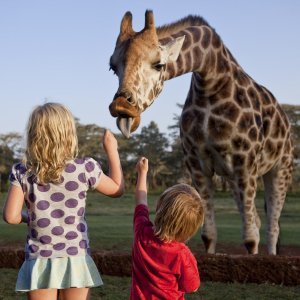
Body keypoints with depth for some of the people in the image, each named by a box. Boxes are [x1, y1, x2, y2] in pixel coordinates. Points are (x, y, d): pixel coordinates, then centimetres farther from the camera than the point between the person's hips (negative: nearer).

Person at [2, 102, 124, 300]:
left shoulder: (22, 172, -6)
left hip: (39, 262, 1)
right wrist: (112, 150, 17)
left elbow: (11, 216, -10)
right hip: (75, 259, 0)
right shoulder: (85, 168, -8)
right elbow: (117, 189, 9)